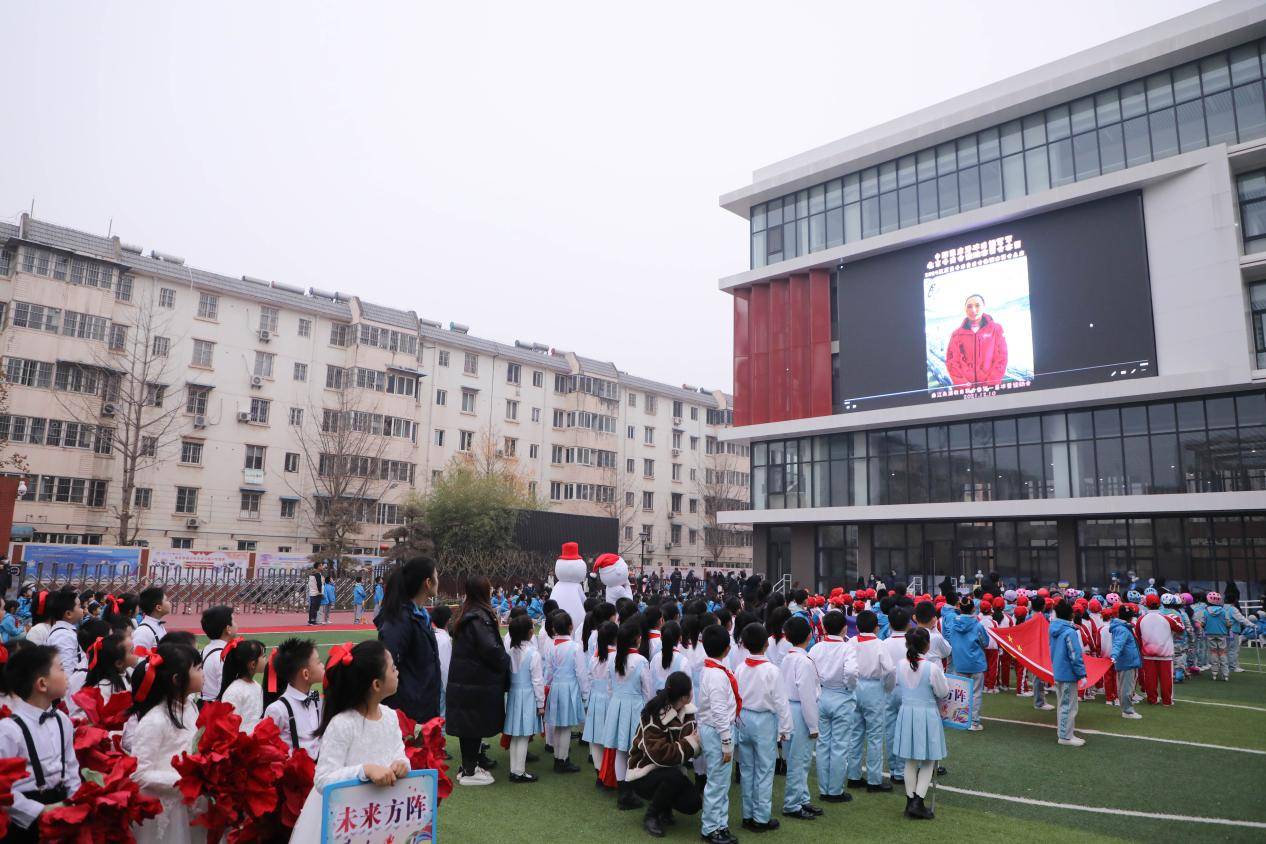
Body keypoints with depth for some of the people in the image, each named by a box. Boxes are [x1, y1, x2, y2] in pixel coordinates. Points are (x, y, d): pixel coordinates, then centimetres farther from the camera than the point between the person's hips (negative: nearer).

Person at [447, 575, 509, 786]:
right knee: (474, 724, 1)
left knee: (469, 724, 17)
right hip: (477, 681, -9)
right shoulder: (479, 617, -20)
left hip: (464, 679, 9)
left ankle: (472, 761, 29)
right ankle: (470, 771, 10)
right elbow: (490, 649, -25)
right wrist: (506, 661, -7)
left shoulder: (467, 615, 11)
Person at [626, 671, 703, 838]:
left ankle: (664, 807, 17)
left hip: (668, 770, 6)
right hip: (643, 774, -6)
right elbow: (659, 754, -34)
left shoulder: (687, 711, -3)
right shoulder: (653, 716, -26)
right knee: (675, 776, -33)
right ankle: (650, 816, -10)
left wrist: (696, 739, -33)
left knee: (692, 804, -14)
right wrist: (689, 744, -30)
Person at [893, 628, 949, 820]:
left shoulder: (901, 665, -5)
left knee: (910, 761, 16)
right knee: (929, 761, 10)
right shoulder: (932, 667, -18)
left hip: (906, 712, 4)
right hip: (927, 714, -4)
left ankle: (910, 802, 23)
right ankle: (918, 802, 2)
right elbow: (943, 692, -7)